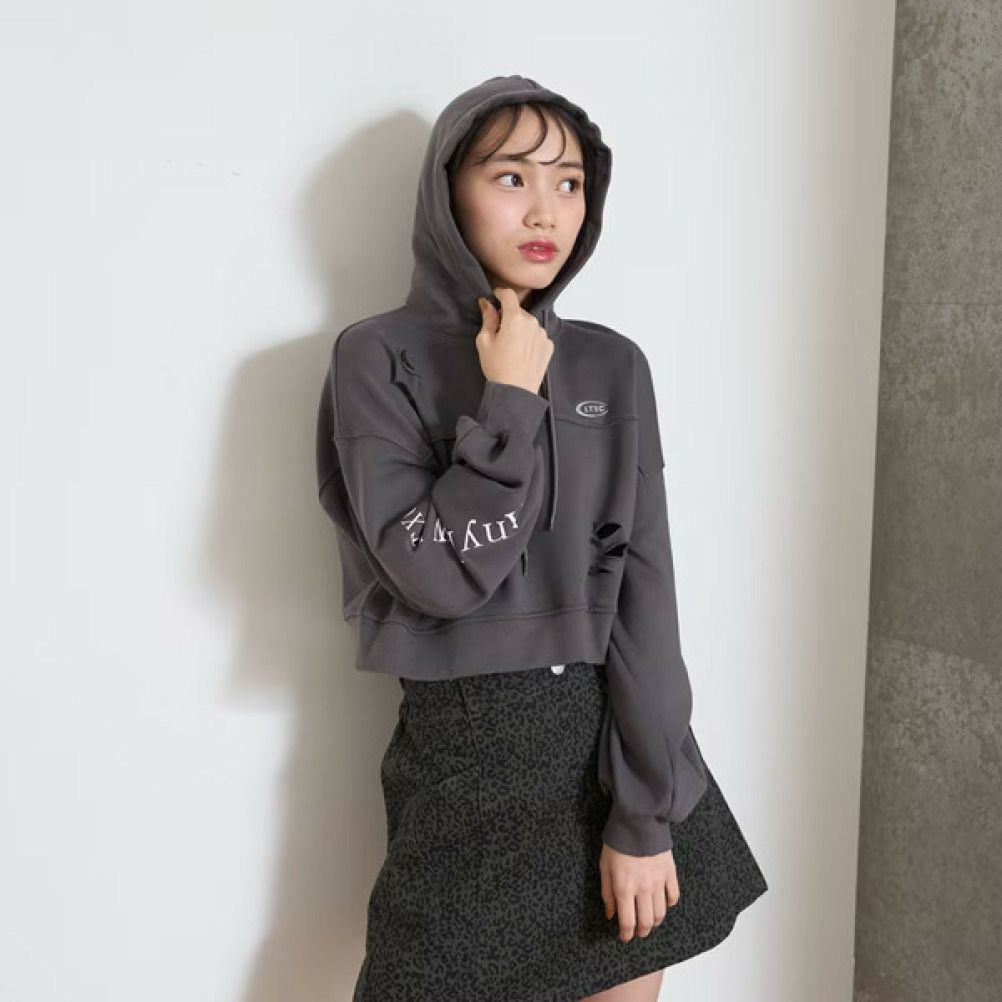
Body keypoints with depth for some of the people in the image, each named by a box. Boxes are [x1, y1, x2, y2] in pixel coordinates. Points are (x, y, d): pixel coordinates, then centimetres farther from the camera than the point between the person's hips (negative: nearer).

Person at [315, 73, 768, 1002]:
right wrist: (508, 400, -15)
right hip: (467, 752, -3)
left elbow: (645, 589, -4)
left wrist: (645, 814, -9)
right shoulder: (379, 357, -7)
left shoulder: (613, 365, 2)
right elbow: (435, 574, -17)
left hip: (623, 737, 3)